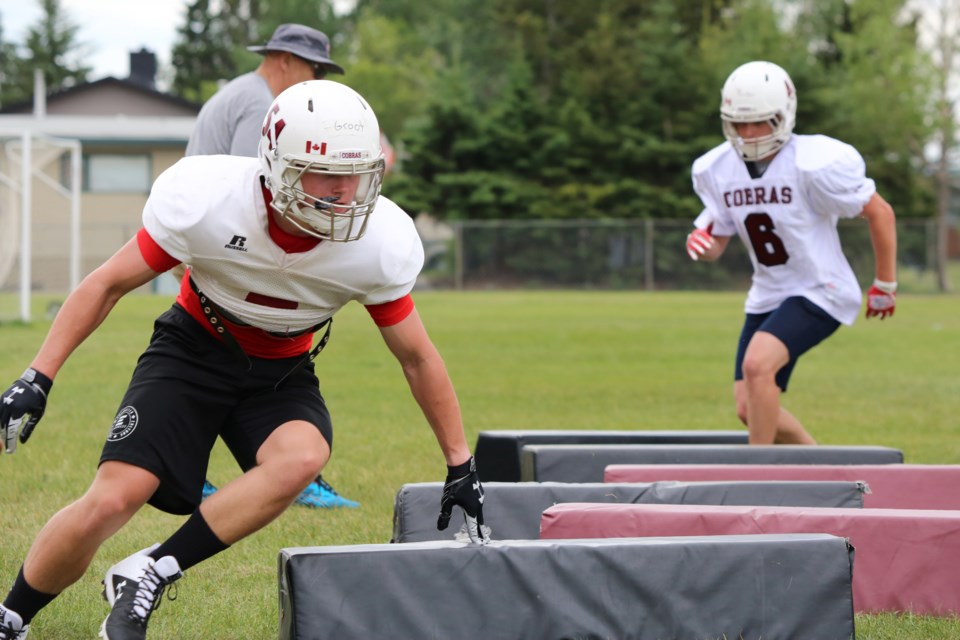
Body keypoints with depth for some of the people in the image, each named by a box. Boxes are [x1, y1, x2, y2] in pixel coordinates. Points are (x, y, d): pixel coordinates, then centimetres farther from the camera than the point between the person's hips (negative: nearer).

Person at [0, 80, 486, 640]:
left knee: (302, 458, -33)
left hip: (282, 374, 2)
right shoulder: (208, 200, -26)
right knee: (113, 500, -20)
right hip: (194, 351, -2)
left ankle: (147, 576, -21)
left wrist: (461, 467, 2)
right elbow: (109, 284, -12)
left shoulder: (380, 242, -20)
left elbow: (417, 357, -4)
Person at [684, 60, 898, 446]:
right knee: (750, 409, 4)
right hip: (768, 296, 7)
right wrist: (698, 242, -17)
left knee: (757, 364, -28)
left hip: (820, 293, -7)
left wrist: (884, 285, -2)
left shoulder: (813, 165, -21)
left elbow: (880, 213, -10)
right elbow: (715, 244, 9)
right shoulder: (717, 170, -2)